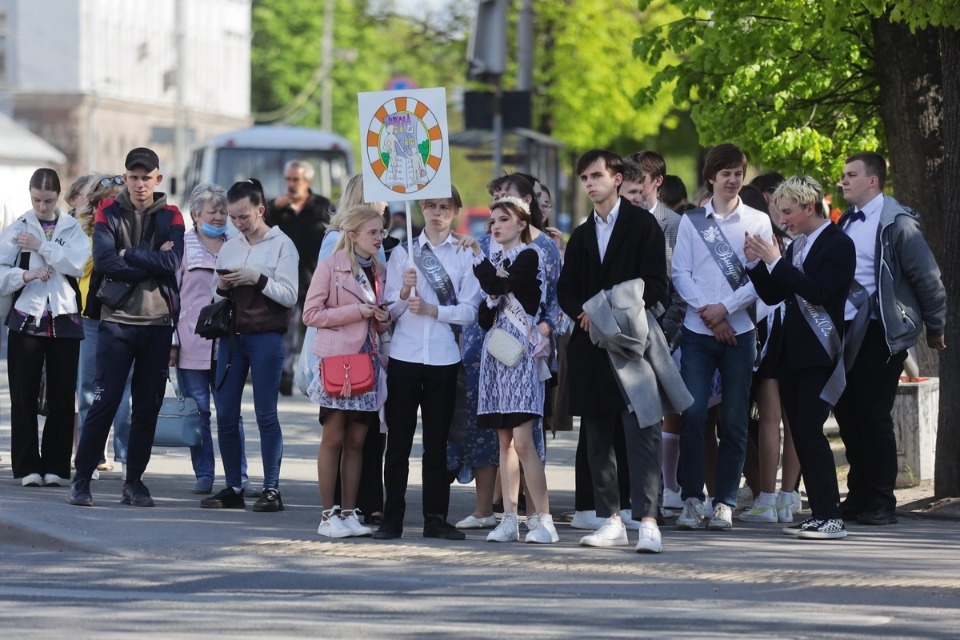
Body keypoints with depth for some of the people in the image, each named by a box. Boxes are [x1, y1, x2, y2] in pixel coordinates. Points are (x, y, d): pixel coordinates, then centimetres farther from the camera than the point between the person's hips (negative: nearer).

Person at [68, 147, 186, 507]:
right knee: (105, 401, -6)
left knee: (148, 404, 5)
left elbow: (172, 263, -10)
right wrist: (152, 261, -12)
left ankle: (135, 481, 13)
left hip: (158, 321, 2)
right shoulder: (109, 214, 3)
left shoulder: (170, 218, 7)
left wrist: (129, 255, -12)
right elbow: (104, 261, -12)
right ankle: (82, 478, 0)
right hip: (116, 319, -2)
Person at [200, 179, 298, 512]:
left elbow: (290, 296, -6)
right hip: (231, 335, 5)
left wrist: (257, 278, -16)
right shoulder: (228, 247, 15)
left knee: (266, 413, -5)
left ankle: (271, 488, -2)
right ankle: (233, 488, 9)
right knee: (225, 414, 2)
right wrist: (222, 288, -2)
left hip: (266, 337, -5)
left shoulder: (281, 245, 0)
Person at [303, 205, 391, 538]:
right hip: (337, 360, -6)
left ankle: (349, 513, 9)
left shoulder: (379, 272, 16)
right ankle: (328, 515, 0)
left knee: (356, 441, 6)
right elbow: (311, 314, -7)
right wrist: (356, 311, -14)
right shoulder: (330, 266, -3)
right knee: (333, 438, -3)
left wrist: (384, 318, 1)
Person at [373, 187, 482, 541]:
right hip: (404, 354, 1)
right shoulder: (402, 252, 9)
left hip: (443, 357, 0)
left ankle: (435, 517, 8)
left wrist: (431, 309, -13)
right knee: (398, 440, 0)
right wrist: (404, 292, -14)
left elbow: (469, 311, -2)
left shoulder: (465, 255, 5)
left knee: (437, 441, 4)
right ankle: (392, 518, 1)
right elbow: (390, 310, 5)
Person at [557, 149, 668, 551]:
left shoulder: (642, 224, 1)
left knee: (641, 433, -13)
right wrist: (585, 313, -6)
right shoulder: (581, 236, 19)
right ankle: (610, 521, 11)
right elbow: (566, 291, 15)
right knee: (597, 438, 6)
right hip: (592, 345, 6)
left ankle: (647, 521, -19)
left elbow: (654, 287, -6)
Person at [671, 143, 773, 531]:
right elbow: (680, 273, 3)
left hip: (738, 331, 0)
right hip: (697, 331, 0)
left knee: (734, 420, 0)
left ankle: (725, 502, 3)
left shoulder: (757, 222, 7)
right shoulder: (691, 221, 10)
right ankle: (691, 499, -3)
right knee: (692, 414, -8)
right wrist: (706, 311, -9)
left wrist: (725, 307, -10)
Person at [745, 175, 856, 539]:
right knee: (801, 434, 7)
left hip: (819, 354, -8)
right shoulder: (796, 246, 14)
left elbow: (818, 291, -22)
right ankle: (819, 514, 11)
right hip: (792, 352, 8)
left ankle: (831, 517, -14)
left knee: (810, 430, -14)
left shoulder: (838, 245, -9)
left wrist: (776, 262, -20)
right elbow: (772, 295, 15)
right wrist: (757, 263, 0)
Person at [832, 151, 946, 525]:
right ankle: (858, 497, 19)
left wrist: (935, 329, -3)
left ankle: (881, 504, 3)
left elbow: (928, 279, -9)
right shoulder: (846, 222, 12)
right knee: (847, 414, 9)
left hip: (880, 335, -7)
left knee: (874, 417, -5)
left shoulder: (897, 223, -11)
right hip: (846, 333, 7)